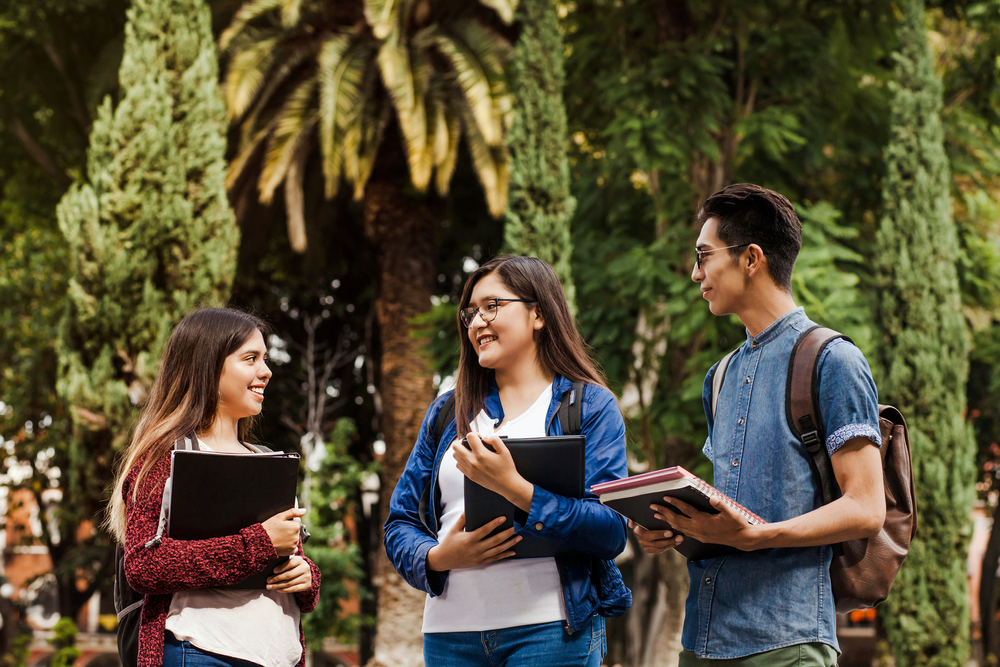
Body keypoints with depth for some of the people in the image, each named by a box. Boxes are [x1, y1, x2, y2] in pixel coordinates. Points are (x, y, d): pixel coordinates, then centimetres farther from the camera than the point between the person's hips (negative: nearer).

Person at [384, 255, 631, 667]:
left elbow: (612, 532, -9)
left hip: (550, 631, -4)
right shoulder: (447, 412, 16)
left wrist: (515, 489, -19)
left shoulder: (590, 405, 3)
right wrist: (437, 557, -8)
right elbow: (400, 523, 14)